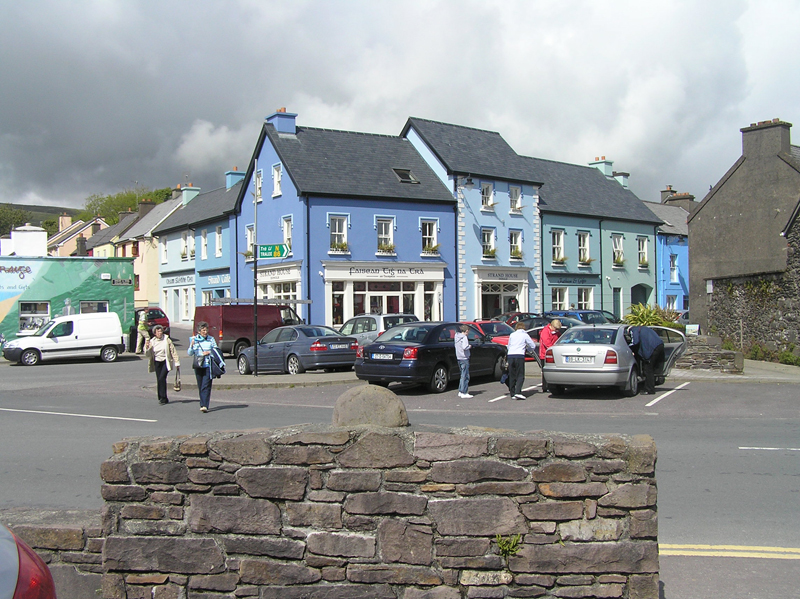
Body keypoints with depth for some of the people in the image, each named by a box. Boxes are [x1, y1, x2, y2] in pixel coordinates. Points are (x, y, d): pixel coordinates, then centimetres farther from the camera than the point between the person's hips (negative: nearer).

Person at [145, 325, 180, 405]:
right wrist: (147, 347, -13)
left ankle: (163, 398, -8)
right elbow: (148, 354, 6)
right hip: (157, 362, 4)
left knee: (162, 378, -16)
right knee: (159, 380, 3)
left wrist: (177, 362, -4)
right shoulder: (152, 341, 6)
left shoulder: (167, 340, -3)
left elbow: (173, 351, -1)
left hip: (166, 362, -4)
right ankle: (161, 398, 14)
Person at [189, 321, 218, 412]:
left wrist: (209, 352, -9)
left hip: (208, 365, -2)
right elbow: (190, 353, 5)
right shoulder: (194, 339, 7)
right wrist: (192, 345, -13)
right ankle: (203, 404, 19)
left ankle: (205, 406, -16)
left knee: (206, 386, -11)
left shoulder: (211, 339, 5)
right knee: (200, 386, 8)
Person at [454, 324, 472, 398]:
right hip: (464, 358, -9)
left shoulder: (456, 336, 10)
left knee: (463, 375, 18)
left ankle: (460, 391, 21)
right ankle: (463, 393, -4)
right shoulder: (464, 337, -15)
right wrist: (469, 346, -7)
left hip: (459, 358, 9)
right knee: (465, 376, -4)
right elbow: (464, 347, -26)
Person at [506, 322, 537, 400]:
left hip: (510, 355, 4)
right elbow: (533, 346, 12)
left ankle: (512, 393, 9)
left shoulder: (512, 335, 18)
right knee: (520, 376, -3)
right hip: (519, 356, -4)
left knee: (511, 376, 10)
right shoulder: (525, 335, 8)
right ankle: (517, 392, -19)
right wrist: (526, 348, 30)